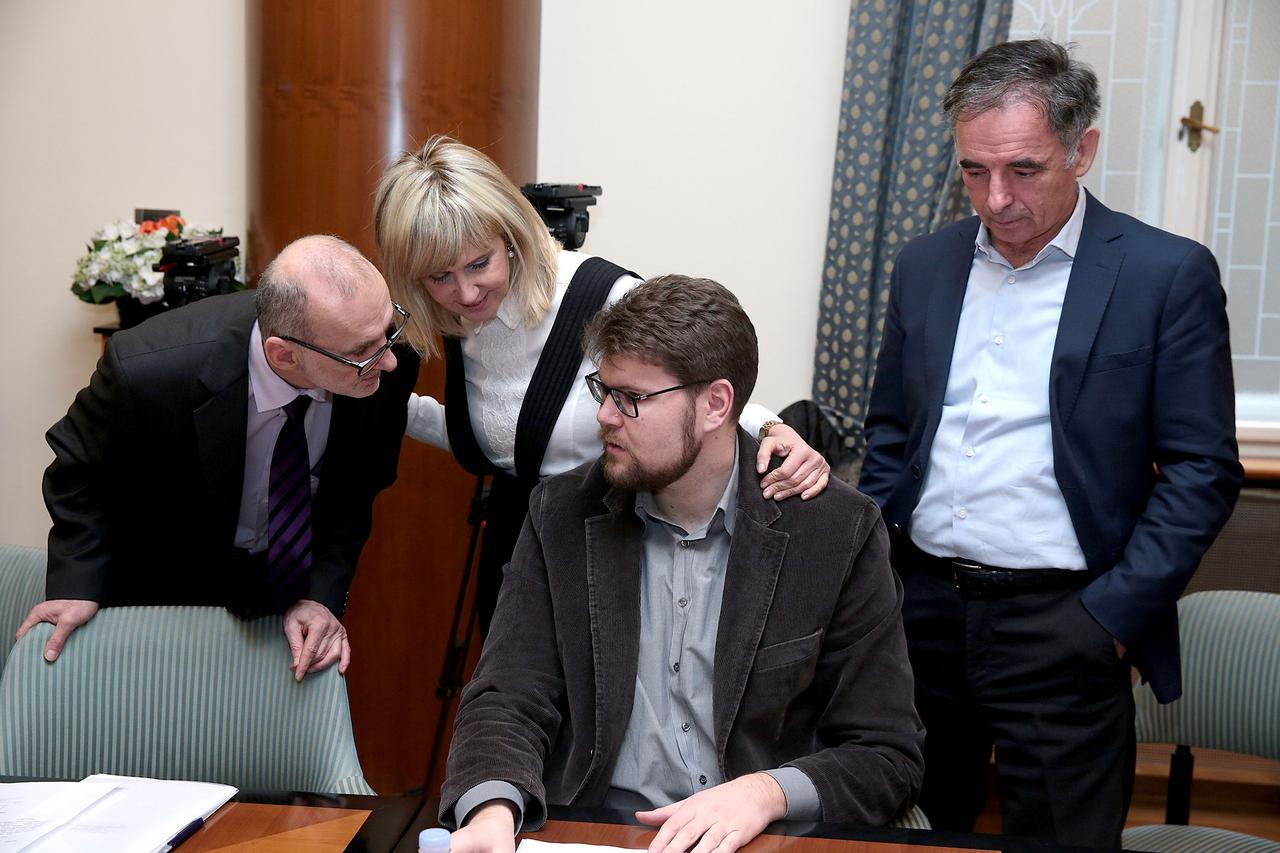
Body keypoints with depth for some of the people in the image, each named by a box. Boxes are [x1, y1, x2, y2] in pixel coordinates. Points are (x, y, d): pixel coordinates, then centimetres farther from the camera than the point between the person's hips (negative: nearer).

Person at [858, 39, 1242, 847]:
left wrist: (1113, 615, -11)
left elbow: (1202, 470, -6)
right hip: (920, 609, 4)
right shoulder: (925, 264, 8)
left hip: (1062, 627, -4)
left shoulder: (1169, 274, -6)